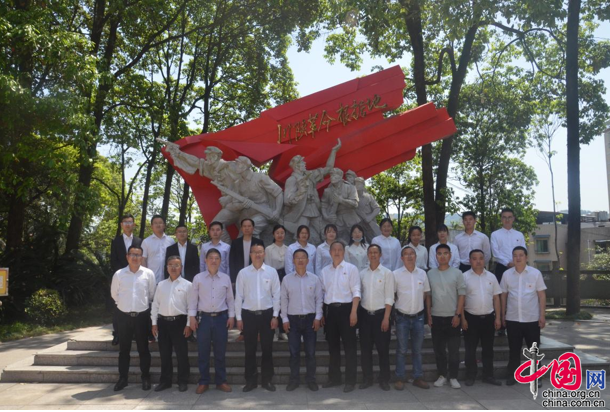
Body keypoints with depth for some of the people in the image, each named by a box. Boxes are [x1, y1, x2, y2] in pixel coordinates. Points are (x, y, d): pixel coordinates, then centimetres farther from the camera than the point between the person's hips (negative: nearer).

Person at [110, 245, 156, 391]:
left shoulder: (148, 273, -5)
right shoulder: (119, 274, -3)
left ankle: (145, 378, 18)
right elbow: (114, 293, 11)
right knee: (124, 349, 10)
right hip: (124, 316, 1)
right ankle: (122, 378, 21)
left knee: (143, 348, 7)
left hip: (142, 315, -1)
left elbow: (152, 294, 5)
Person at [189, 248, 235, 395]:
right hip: (203, 317, -1)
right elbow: (193, 298, 2)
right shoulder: (198, 278, 1)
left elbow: (230, 299, 8)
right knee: (203, 352, 5)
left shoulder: (226, 278, 5)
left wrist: (231, 316, 3)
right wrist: (192, 316, -4)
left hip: (221, 317, 1)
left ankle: (221, 381, 18)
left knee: (220, 352, 7)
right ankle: (203, 382, 16)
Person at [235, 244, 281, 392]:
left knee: (267, 349, 8)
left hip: (267, 313, 0)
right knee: (250, 350, 8)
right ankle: (251, 380, 20)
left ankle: (267, 380, 20)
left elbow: (276, 295, 1)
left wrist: (275, 315, -2)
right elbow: (239, 296, 2)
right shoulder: (243, 273, -1)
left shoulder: (272, 272, -1)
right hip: (249, 314, 0)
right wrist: (238, 317, 0)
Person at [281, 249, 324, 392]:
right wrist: (285, 319, -2)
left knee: (311, 352, 5)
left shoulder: (314, 278, 1)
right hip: (293, 318, 0)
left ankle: (311, 380, 18)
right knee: (294, 352, 4)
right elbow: (283, 300, 3)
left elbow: (319, 299, 3)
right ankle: (294, 380, 17)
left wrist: (318, 317, -3)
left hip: (310, 318, 0)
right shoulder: (287, 279, 1)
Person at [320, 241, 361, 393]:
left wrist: (354, 312, -15)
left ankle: (350, 380, 7)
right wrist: (321, 313, 8)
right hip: (330, 310, 4)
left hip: (346, 309, -4)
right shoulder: (324, 271, 11)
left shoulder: (351, 269, -1)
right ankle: (334, 377, 23)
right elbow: (322, 292, 13)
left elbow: (356, 292, -7)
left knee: (349, 346, 0)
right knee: (333, 346, 12)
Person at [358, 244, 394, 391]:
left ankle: (384, 380, 16)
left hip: (380, 314, -3)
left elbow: (389, 298, -6)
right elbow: (359, 294, 10)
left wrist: (386, 318, -12)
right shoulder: (362, 273, 7)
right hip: (365, 314, 3)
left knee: (383, 348, 3)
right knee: (365, 348, 8)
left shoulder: (387, 273, -3)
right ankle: (367, 379, 19)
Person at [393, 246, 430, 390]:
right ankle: (400, 378, 13)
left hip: (418, 317, 3)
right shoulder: (396, 274, -5)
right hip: (402, 317, -3)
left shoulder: (422, 273, 4)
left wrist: (430, 314, 8)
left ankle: (418, 377, 20)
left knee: (417, 349, 11)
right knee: (402, 349, 4)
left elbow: (427, 295, 10)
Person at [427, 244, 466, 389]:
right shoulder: (430, 274, 5)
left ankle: (453, 377, 14)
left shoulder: (457, 273, -1)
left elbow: (461, 294, -3)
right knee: (438, 348, 8)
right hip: (436, 317, 2)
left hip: (452, 317, -2)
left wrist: (458, 314, -9)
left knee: (454, 349, 3)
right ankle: (442, 375, 21)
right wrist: (428, 315, 3)